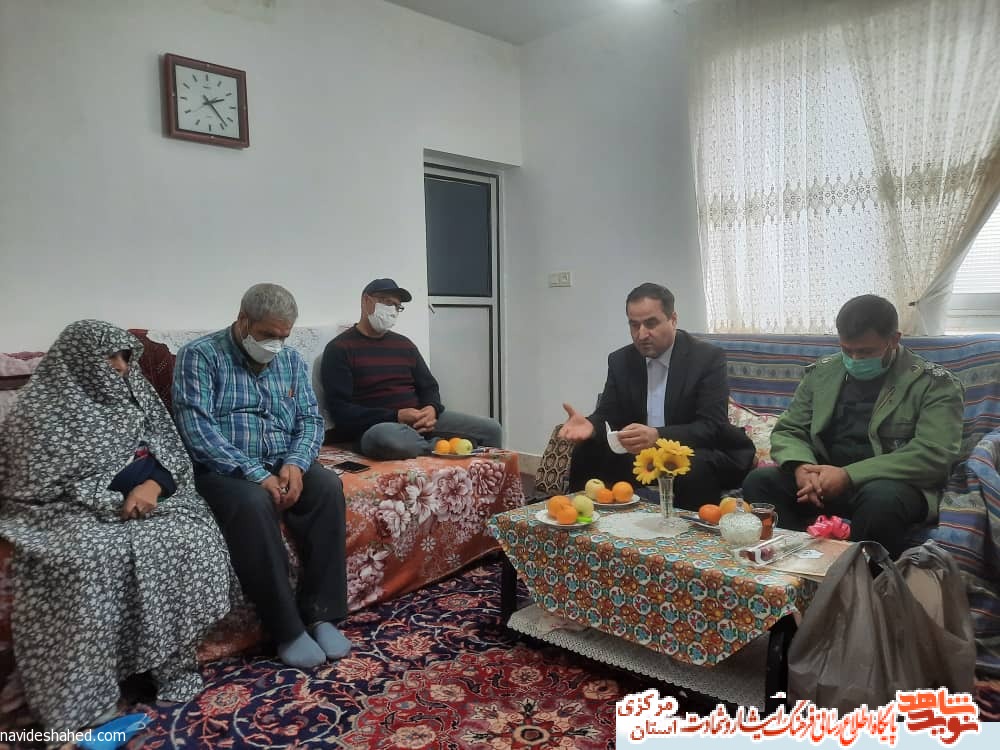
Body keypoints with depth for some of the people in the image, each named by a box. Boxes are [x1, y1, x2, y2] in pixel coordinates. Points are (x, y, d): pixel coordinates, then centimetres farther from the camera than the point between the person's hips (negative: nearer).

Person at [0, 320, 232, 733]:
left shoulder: (134, 393, 9)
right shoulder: (40, 412, -5)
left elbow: (171, 454, 7)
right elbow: (35, 486, -10)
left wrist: (152, 485, -15)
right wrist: (114, 500, -18)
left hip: (146, 497, 4)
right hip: (70, 511, -4)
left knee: (191, 536, -23)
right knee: (95, 557, -34)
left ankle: (173, 661, -10)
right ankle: (81, 694, -20)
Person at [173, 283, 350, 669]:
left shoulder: (291, 359, 10)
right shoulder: (199, 356, -6)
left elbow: (310, 419, 6)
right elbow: (197, 429, -17)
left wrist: (296, 463, -15)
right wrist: (255, 474, -25)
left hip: (284, 463, 5)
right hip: (224, 469, -4)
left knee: (328, 487, -26)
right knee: (253, 503, -36)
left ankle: (320, 614, -19)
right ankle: (287, 628, -24)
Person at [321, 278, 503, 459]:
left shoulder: (404, 344, 18)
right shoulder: (339, 349, 0)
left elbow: (429, 386, 21)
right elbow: (340, 410, -9)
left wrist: (432, 409, -5)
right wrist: (397, 417, -19)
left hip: (421, 421, 5)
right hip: (378, 426, -5)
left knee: (491, 429, -9)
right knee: (387, 437, -42)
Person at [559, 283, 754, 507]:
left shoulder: (708, 358, -13)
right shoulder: (620, 361, 2)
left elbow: (712, 426, -21)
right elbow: (608, 415, 1)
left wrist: (657, 436, -38)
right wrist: (590, 425, -25)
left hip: (701, 456, -4)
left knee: (695, 467, -35)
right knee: (587, 453, -15)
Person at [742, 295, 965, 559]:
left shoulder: (935, 384, -3)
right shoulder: (821, 373, 9)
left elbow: (934, 455, -16)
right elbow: (788, 431, 9)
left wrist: (850, 476, -25)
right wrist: (801, 466, -16)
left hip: (892, 485, -3)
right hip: (825, 478, 4)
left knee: (881, 498, -38)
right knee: (758, 482, -22)